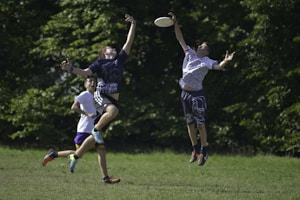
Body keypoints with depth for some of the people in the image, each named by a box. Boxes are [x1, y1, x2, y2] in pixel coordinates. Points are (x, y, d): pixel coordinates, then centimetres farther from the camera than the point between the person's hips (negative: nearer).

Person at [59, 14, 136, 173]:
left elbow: (129, 42, 17)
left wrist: (133, 25, 10)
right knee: (113, 111, -40)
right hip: (101, 97, -5)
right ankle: (96, 129, -18)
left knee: (96, 136, 2)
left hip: (113, 100, 5)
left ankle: (76, 156, 12)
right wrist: (71, 69, -22)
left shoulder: (119, 60, 19)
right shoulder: (100, 63, 7)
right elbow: (86, 72, -5)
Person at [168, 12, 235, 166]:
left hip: (197, 94, -6)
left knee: (200, 124, -5)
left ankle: (204, 151, 2)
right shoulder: (190, 54, 8)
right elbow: (180, 39, 12)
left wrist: (226, 61, -47)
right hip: (185, 94, 6)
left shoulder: (206, 61, -9)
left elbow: (218, 66, -27)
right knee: (190, 123, 12)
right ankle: (195, 150, 22)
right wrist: (175, 24, 7)